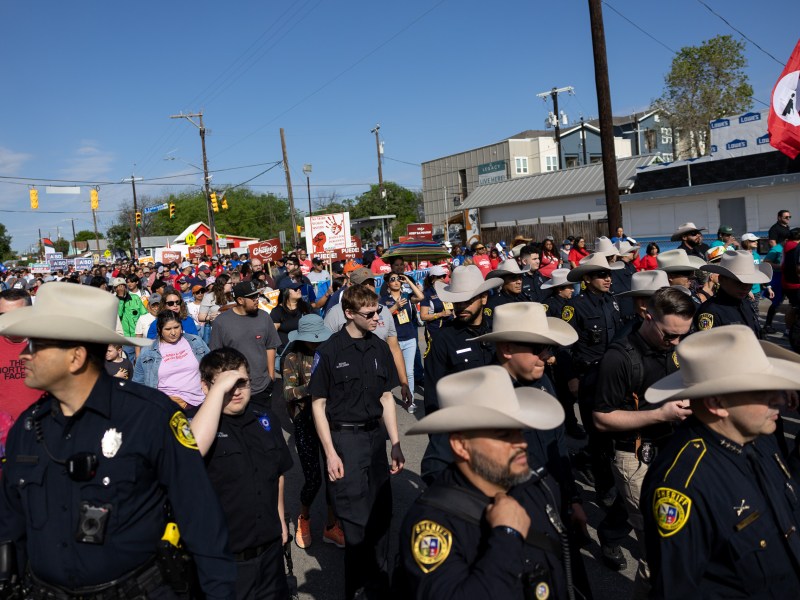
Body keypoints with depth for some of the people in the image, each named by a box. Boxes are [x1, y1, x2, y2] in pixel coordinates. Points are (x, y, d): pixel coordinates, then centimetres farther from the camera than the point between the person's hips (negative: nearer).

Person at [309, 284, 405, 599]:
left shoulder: (380, 347, 5)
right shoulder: (329, 351, -10)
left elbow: (386, 398, 10)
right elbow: (318, 404, -6)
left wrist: (396, 444, 7)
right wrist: (330, 453, -10)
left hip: (376, 436, 5)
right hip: (344, 437, -5)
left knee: (381, 514, 12)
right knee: (356, 520, 0)